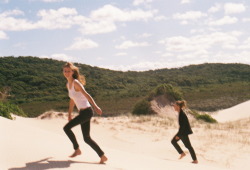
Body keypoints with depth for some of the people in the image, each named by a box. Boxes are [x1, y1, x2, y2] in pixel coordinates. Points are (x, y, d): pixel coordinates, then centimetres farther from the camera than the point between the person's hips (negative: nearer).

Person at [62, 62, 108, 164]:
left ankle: (77, 150, 7)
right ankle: (102, 156, 11)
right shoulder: (68, 85, 14)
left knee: (66, 128, -8)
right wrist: (69, 114, 26)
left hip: (86, 111, -9)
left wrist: (95, 107, -28)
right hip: (82, 112, 9)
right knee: (86, 138, 7)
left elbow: (86, 95, -20)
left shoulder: (76, 83, -10)